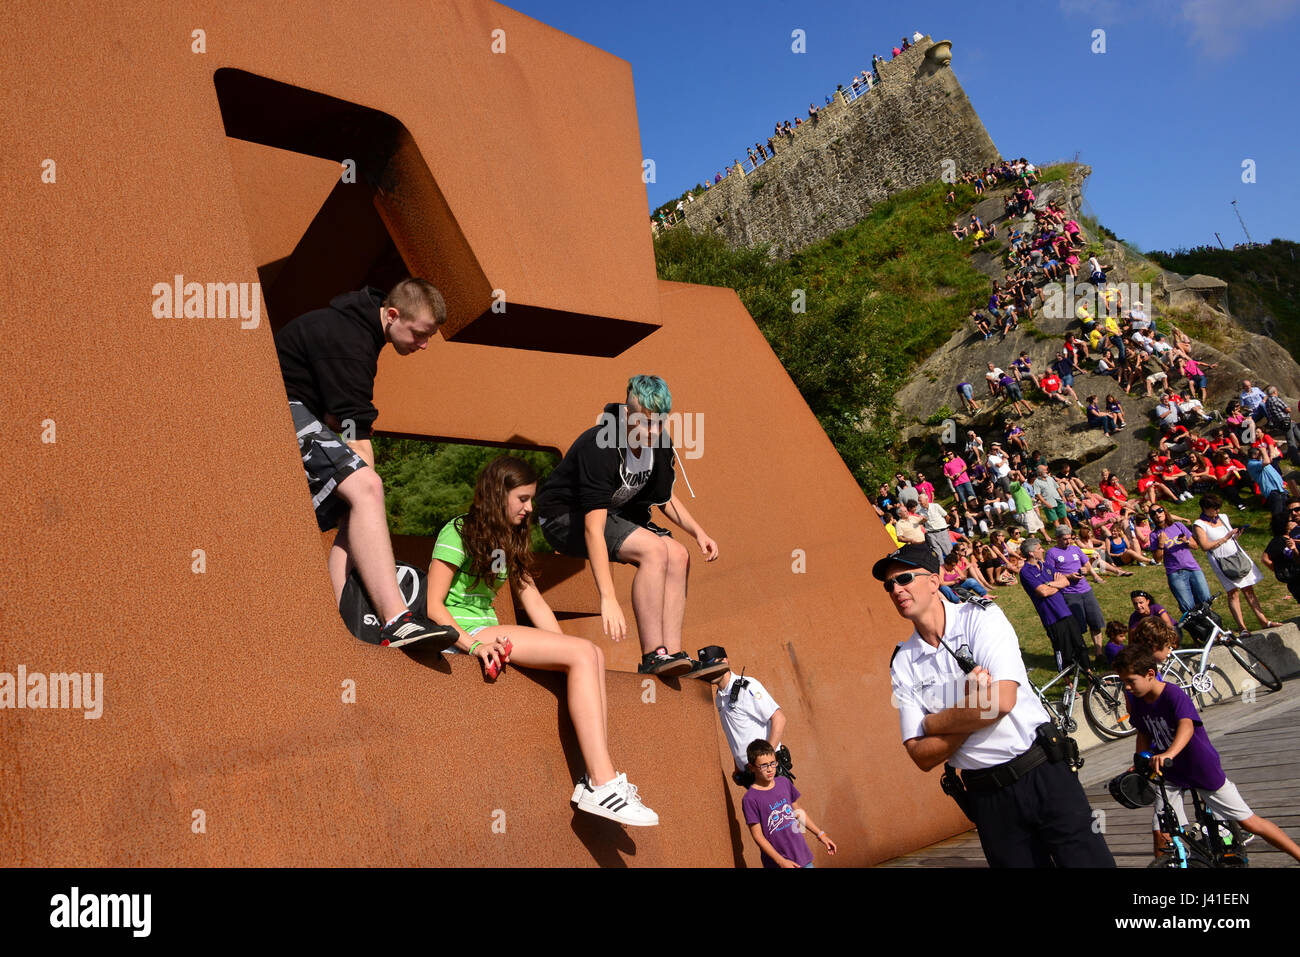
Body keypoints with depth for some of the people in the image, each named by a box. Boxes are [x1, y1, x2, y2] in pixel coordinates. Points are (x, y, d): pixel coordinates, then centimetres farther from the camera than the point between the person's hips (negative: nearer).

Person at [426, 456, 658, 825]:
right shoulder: (458, 533, -5)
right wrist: (473, 644, -26)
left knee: (593, 655, -11)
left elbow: (534, 602, 14)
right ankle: (601, 786, -28)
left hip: (490, 634, 8)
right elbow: (434, 607, -11)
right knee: (583, 653, -22)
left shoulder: (510, 541, 19)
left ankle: (597, 777, -19)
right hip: (462, 635, -8)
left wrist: (567, 650, 1)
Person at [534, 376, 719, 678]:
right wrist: (608, 599, -42)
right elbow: (593, 528, -37)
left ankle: (673, 654, -14)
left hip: (616, 511, 8)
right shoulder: (600, 448, -32)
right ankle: (652, 656, -24)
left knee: (678, 556, -13)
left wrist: (698, 532, -4)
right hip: (564, 518, -8)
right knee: (654, 549, -28)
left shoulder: (659, 444, -8)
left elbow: (665, 497, 11)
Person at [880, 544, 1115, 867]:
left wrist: (931, 723, -9)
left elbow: (1002, 700, -21)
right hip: (985, 795, 3)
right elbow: (922, 757, -4)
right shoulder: (902, 663, 1)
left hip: (1044, 774, -2)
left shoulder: (981, 618, -7)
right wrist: (973, 713, -17)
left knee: (1088, 861, -1)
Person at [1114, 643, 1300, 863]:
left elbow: (1187, 726, -44)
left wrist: (1169, 753, -61)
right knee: (1160, 833, -5)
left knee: (1249, 822, 4)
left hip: (1203, 769, -5)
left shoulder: (1173, 694, -26)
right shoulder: (1138, 701, -7)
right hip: (1169, 774, 5)